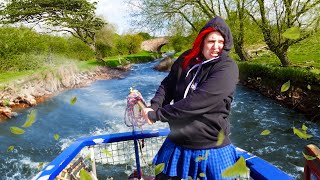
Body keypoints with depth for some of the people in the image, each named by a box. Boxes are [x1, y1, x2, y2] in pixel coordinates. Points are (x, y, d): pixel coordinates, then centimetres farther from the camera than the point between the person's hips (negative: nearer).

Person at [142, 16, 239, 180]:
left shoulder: (227, 68, -19)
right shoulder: (186, 59, 0)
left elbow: (198, 101, -28)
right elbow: (167, 85, 2)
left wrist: (158, 114, -23)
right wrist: (154, 107, -17)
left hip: (211, 147, -4)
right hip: (177, 142, 5)